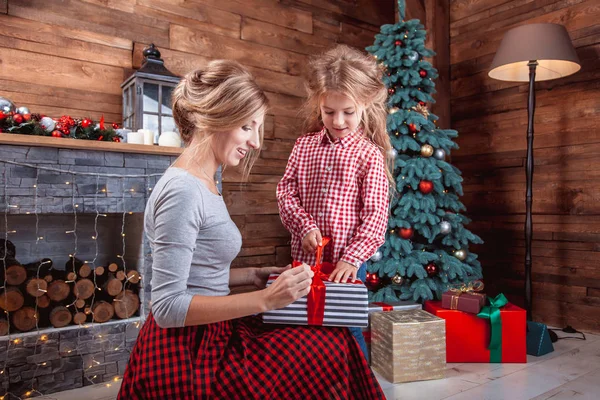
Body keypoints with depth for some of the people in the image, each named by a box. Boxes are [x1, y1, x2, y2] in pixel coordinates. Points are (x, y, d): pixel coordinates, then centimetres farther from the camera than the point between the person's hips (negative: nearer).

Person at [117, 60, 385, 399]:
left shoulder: (204, 184, 8)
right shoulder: (182, 190, -21)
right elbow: (167, 307, -22)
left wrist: (254, 276, 2)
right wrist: (264, 299, -25)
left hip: (208, 335, 8)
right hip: (187, 354, -8)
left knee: (335, 342, 4)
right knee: (331, 352, -8)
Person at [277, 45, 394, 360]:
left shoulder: (369, 154, -7)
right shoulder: (304, 146, 4)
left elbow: (376, 214, -10)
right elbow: (286, 191, 4)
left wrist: (353, 258, -19)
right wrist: (304, 225, -12)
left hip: (347, 264, -3)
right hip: (304, 258, 4)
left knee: (347, 332, 7)